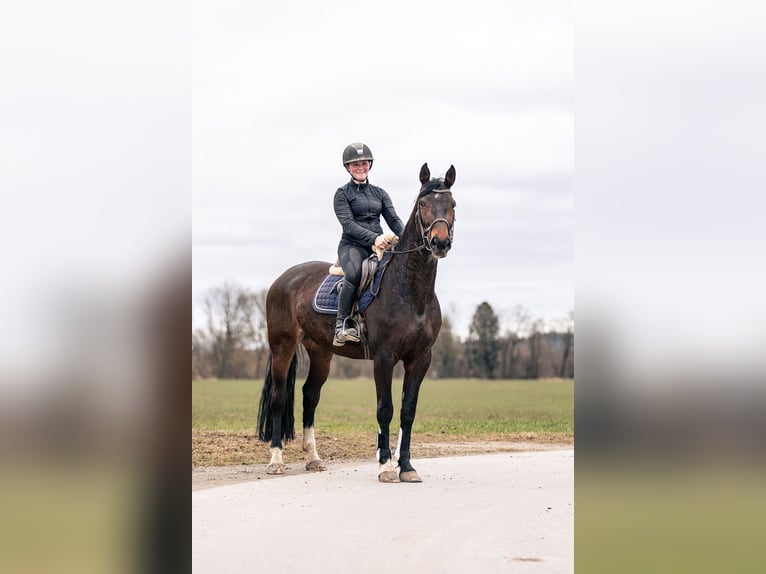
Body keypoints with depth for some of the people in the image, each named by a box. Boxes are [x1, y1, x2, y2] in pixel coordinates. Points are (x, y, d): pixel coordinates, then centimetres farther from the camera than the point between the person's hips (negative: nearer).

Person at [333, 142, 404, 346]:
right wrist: (374, 238, -24)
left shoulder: (380, 193, 19)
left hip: (379, 246, 5)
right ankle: (342, 323, -29)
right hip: (352, 245, -5)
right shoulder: (343, 194, 5)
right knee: (354, 274, -38)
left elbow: (394, 220, 9)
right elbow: (348, 224, -9)